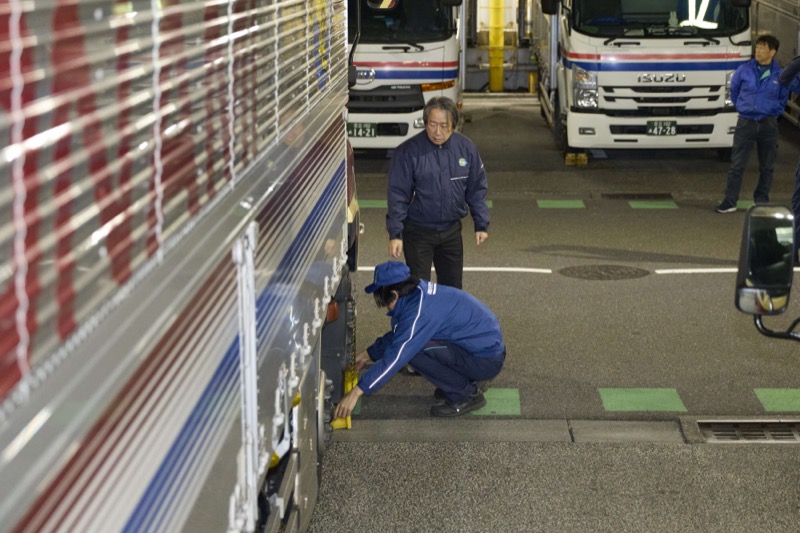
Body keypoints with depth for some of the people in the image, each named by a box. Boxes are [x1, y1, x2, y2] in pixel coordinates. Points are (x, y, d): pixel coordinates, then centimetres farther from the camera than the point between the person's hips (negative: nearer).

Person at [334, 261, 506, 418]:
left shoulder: (421, 311, -25)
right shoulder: (419, 292, 3)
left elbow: (396, 357, -27)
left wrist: (357, 392, -24)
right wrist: (369, 354, 25)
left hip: (487, 359, -9)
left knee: (412, 348, -21)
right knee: (409, 339, 8)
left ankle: (467, 395, -7)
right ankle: (466, 380, 13)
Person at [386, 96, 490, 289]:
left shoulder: (466, 148, -3)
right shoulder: (409, 151, -14)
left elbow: (477, 189, 7)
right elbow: (397, 195, -12)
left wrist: (481, 225, 4)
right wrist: (395, 234, -16)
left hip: (452, 231, 4)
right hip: (418, 232, -4)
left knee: (453, 287, 13)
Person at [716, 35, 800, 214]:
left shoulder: (780, 75, 0)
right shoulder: (744, 70, -1)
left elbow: (783, 98, 14)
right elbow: (734, 90, 14)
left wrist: (774, 112, 7)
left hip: (769, 125, 1)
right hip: (745, 123, -1)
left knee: (767, 167, 7)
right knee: (737, 165, -4)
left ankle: (761, 202, 18)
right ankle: (729, 201, 0)